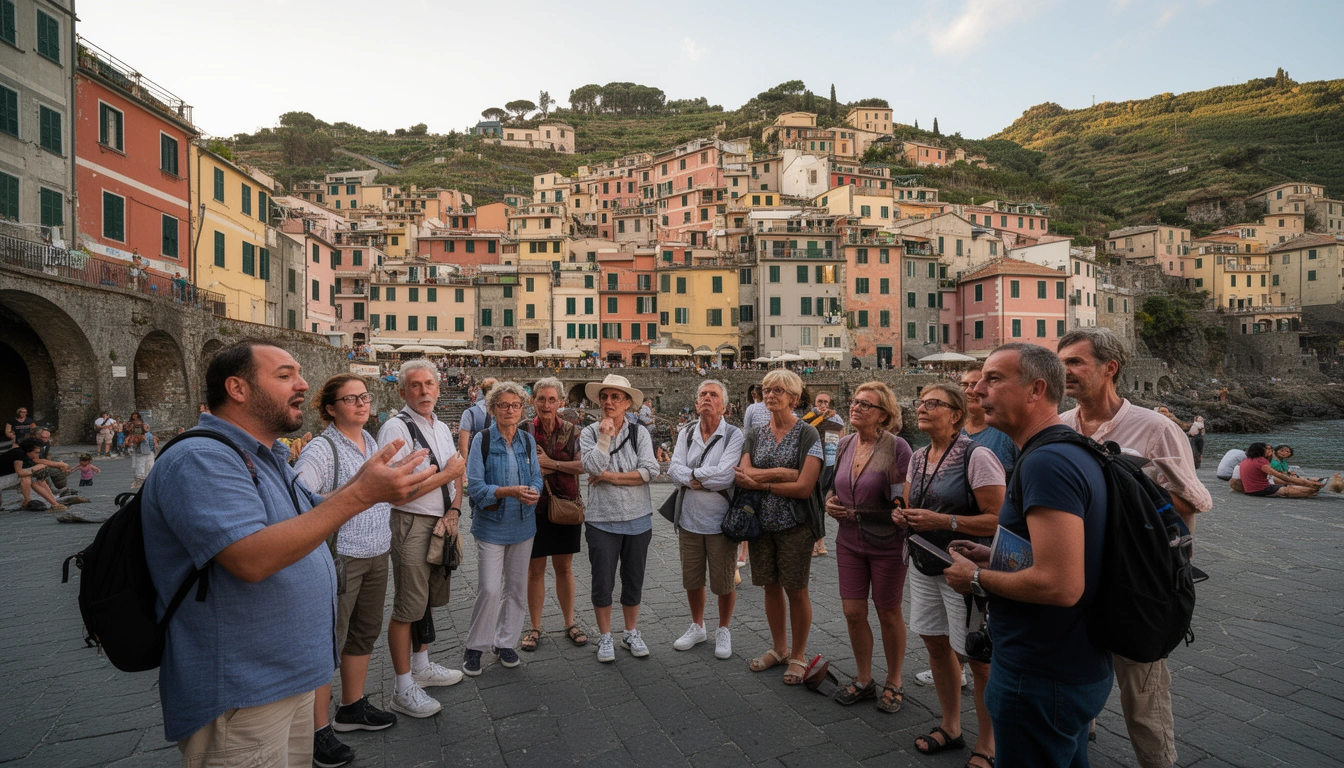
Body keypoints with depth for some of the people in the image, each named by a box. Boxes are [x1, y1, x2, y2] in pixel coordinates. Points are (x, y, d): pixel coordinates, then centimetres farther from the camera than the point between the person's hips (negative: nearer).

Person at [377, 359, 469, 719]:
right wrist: (446, 474, -14)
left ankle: (421, 667, 37)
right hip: (411, 525, -8)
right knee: (407, 608, 1)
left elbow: (457, 476, 16)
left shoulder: (442, 428, 12)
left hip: (441, 524, 8)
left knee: (428, 600, 20)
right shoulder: (396, 429, -14)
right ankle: (404, 690, 16)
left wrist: (453, 512, -1)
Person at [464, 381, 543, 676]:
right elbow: (475, 486, -15)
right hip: (491, 524, -4)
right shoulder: (482, 440, -9)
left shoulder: (528, 441, 3)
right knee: (489, 589, -5)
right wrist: (510, 491, -28)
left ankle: (504, 643, 30)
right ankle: (474, 647, 18)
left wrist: (533, 492, -21)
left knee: (516, 587, 13)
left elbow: (536, 478, 2)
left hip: (523, 524, 4)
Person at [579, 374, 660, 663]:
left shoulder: (639, 433, -1)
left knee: (634, 579, 14)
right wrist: (605, 434, -17)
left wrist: (610, 476, -15)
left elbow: (650, 471, -13)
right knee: (602, 582, 7)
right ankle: (605, 637, 27)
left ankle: (631, 633, 33)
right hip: (602, 519, -1)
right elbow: (593, 466, -18)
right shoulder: (589, 433, -2)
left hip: (638, 518, 1)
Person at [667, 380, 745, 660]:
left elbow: (725, 475, -22)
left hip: (720, 521, -4)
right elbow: (674, 470, -7)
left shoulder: (734, 435, -9)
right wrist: (706, 480, -19)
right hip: (689, 519, 4)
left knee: (724, 583, 9)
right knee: (692, 579, 18)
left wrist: (691, 474, -13)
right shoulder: (686, 433, 4)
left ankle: (723, 630, 33)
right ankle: (697, 627, 40)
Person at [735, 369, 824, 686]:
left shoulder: (807, 434, -8)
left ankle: (798, 656, 26)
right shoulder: (755, 434, 6)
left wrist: (761, 482, -12)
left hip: (795, 525, -4)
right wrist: (784, 473, -18)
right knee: (771, 587, 14)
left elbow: (804, 487, -17)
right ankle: (779, 648, 34)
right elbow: (742, 475, -8)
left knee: (796, 590, 6)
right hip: (761, 521, 4)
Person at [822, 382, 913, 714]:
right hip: (849, 541, 5)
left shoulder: (897, 447, -14)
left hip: (887, 544, -5)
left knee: (888, 613, 11)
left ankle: (893, 683, 32)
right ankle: (864, 680, 31)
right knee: (853, 612, 10)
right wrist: (830, 502, 0)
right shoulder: (845, 444, 4)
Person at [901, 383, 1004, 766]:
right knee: (937, 646, 17)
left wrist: (943, 521, -24)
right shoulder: (918, 457, 7)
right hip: (925, 566, 7)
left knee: (977, 658, 4)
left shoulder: (977, 456, -16)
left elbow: (1000, 519, -20)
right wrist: (904, 516, -3)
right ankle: (950, 727, 37)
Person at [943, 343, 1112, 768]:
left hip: (1041, 681, -10)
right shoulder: (1075, 451, 8)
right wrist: (994, 559, 7)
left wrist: (978, 579, -17)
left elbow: (1061, 584, -32)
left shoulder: (1046, 462, -26)